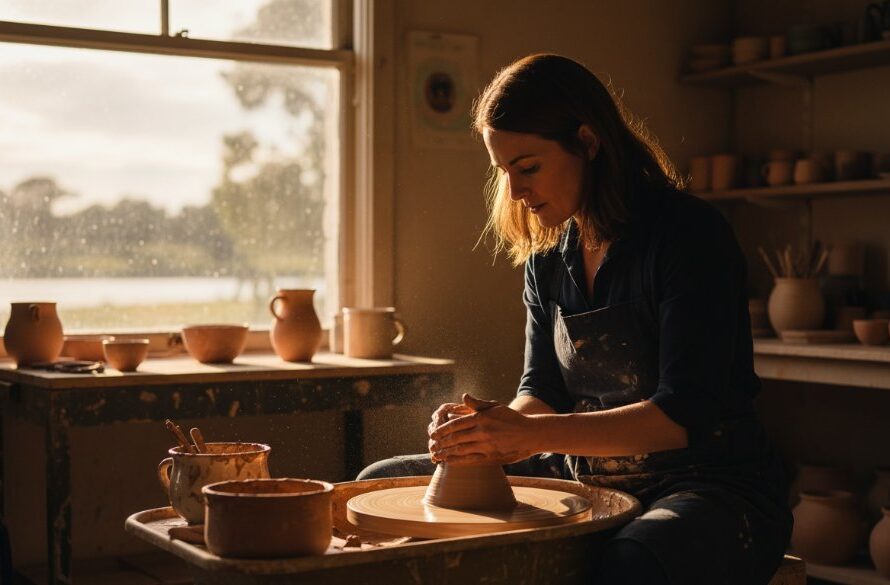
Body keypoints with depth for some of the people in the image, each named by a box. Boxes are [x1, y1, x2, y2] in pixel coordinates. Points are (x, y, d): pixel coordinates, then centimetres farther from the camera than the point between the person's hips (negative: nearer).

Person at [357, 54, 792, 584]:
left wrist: (533, 433, -28)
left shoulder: (688, 232, -14)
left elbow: (685, 414, -20)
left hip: (710, 485, -6)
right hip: (588, 479, 7)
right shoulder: (547, 258, 8)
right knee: (383, 483, 1)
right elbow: (541, 392, 8)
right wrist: (490, 425, -15)